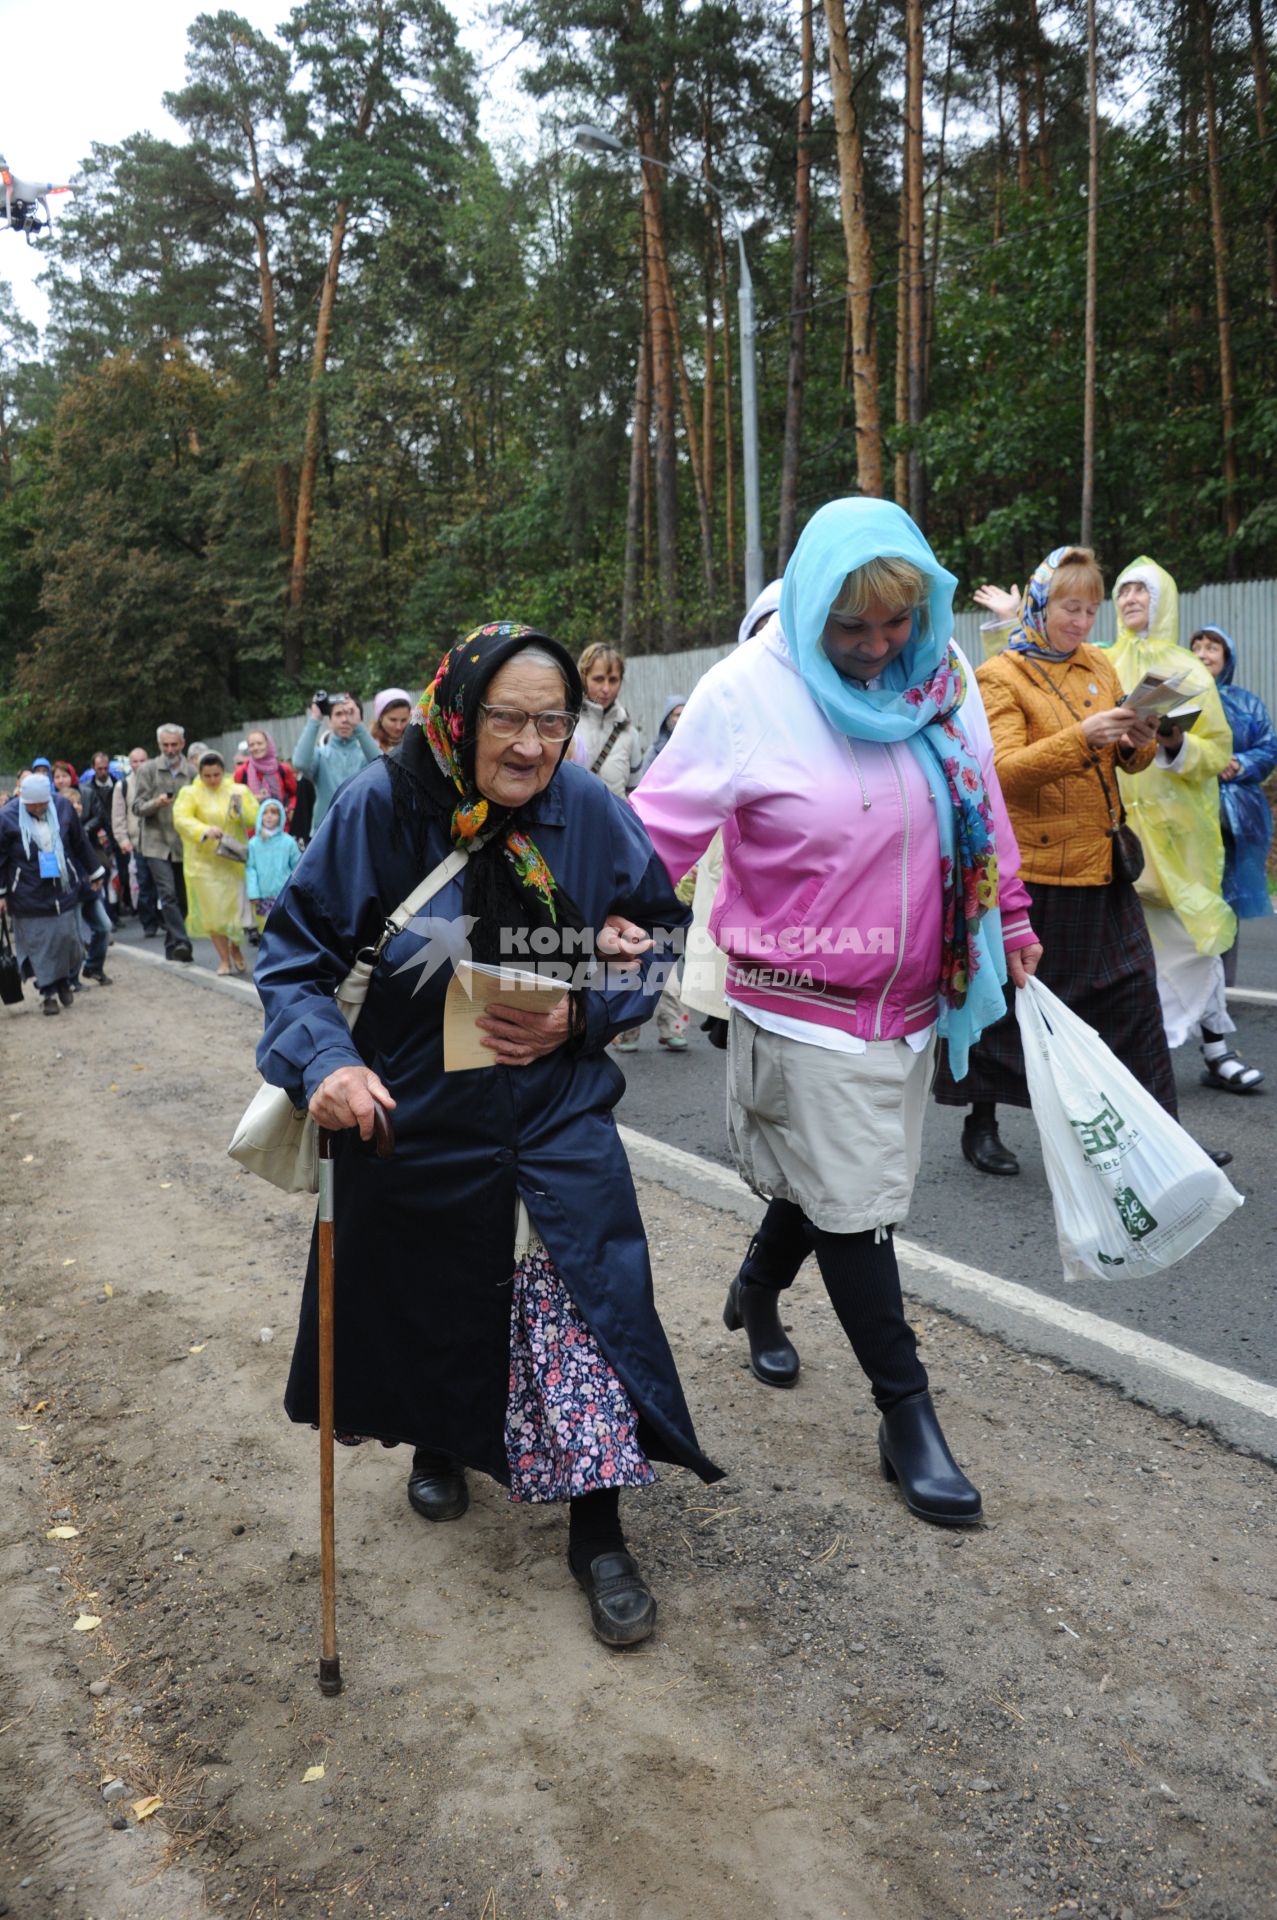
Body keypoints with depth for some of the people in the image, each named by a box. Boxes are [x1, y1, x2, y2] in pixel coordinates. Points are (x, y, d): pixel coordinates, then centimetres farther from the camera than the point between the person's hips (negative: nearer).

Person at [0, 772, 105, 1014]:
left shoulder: (63, 807, -3)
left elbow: (81, 845, 9)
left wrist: (95, 873, 17)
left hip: (64, 889, 2)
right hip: (29, 897, -2)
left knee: (68, 937, 4)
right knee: (38, 943, 1)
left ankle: (65, 981, 28)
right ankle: (49, 992, 12)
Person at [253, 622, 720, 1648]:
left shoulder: (592, 813, -10)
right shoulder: (383, 806, -16)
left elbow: (661, 938, 2)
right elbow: (297, 950, -10)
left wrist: (581, 1015, -14)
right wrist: (323, 1057, -26)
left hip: (559, 1116, 0)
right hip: (414, 1116, 0)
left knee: (584, 1305, -7)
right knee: (426, 1298, 18)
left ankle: (599, 1534, 13)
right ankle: (439, 1440, 51)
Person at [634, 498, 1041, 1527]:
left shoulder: (946, 672, 0)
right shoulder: (749, 690, -15)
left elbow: (982, 805, 13)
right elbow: (660, 826, -13)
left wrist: (1010, 918, 19)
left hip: (911, 997, 6)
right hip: (803, 1005, -5)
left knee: (831, 1180, 19)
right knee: (850, 1202, 1)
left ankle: (756, 1294, 49)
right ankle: (907, 1415, 18)